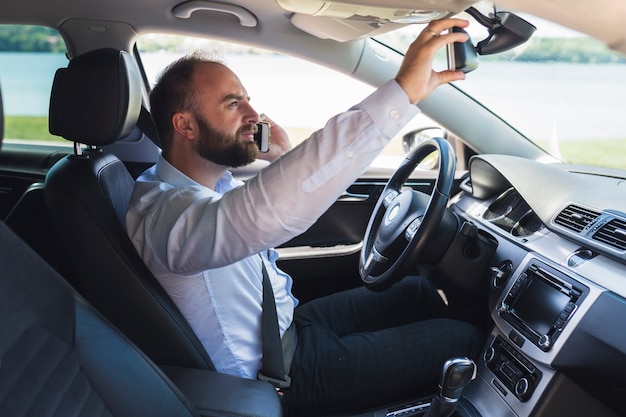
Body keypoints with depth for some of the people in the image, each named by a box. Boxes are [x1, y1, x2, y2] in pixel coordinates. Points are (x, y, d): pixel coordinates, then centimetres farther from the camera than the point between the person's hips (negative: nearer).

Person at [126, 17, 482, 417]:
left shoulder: (216, 182, 0)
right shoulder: (162, 211, -30)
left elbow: (278, 203, 18)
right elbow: (268, 208, -51)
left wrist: (287, 157, -2)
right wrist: (402, 92, -50)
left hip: (289, 323, 9)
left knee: (418, 290, 13)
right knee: (464, 340, -4)